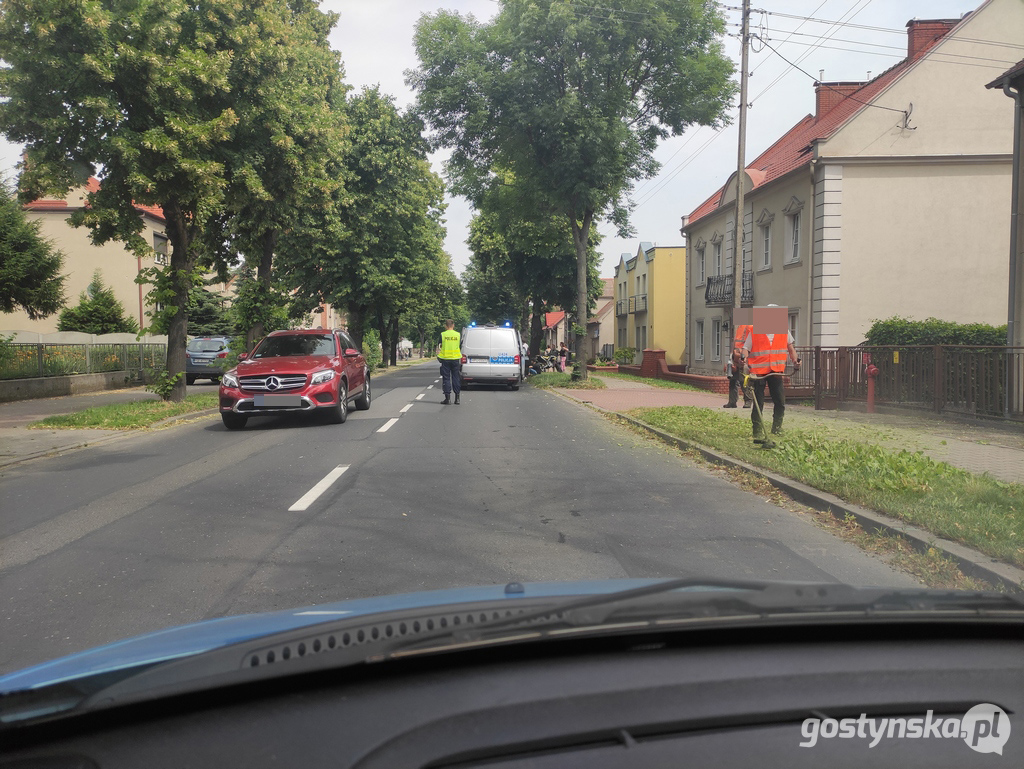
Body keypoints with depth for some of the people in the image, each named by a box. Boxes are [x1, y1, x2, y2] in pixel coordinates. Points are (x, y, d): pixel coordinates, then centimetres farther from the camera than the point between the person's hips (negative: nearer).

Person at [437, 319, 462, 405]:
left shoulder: (442, 335, -4)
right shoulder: (458, 335, 1)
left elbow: (439, 347, 0)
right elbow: (460, 348, 7)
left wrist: (439, 358, 13)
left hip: (445, 359, -1)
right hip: (456, 359, 1)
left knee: (446, 378, 4)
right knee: (456, 378, 8)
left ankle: (447, 398, 0)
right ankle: (457, 398, 6)